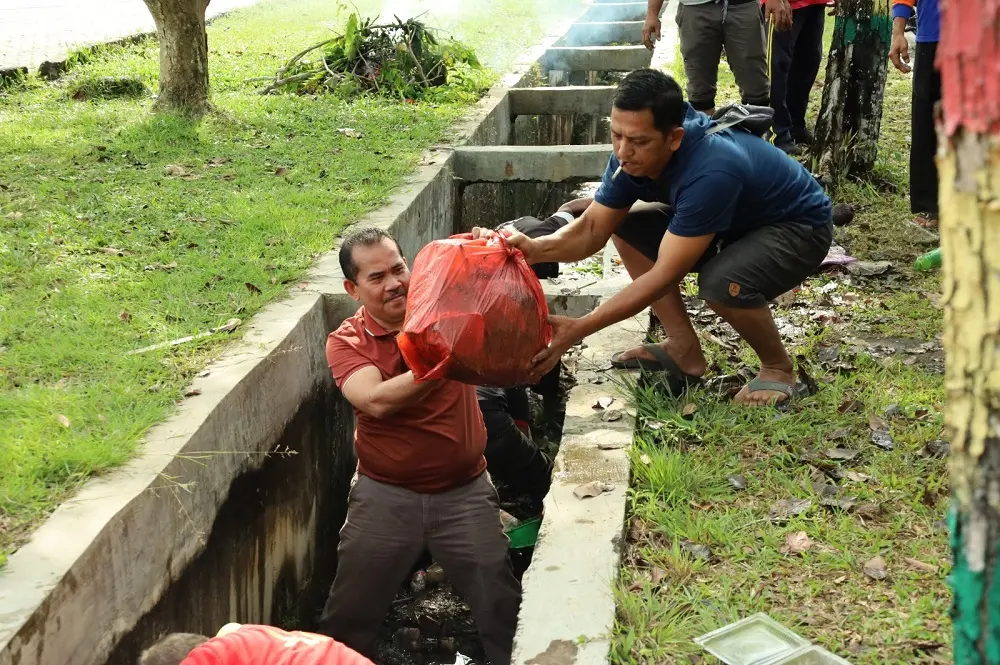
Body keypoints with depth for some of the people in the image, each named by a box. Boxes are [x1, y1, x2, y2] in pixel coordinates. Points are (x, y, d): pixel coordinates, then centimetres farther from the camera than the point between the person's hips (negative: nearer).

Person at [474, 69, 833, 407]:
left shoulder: (710, 172, -40)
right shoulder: (633, 154, -17)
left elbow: (665, 274, -37)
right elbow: (591, 230, -12)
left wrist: (578, 329, -40)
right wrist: (536, 248, -35)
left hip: (799, 227, -8)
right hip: (736, 222, 8)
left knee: (722, 282, -37)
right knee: (627, 225, -5)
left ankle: (778, 367, -6)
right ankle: (684, 348, 2)